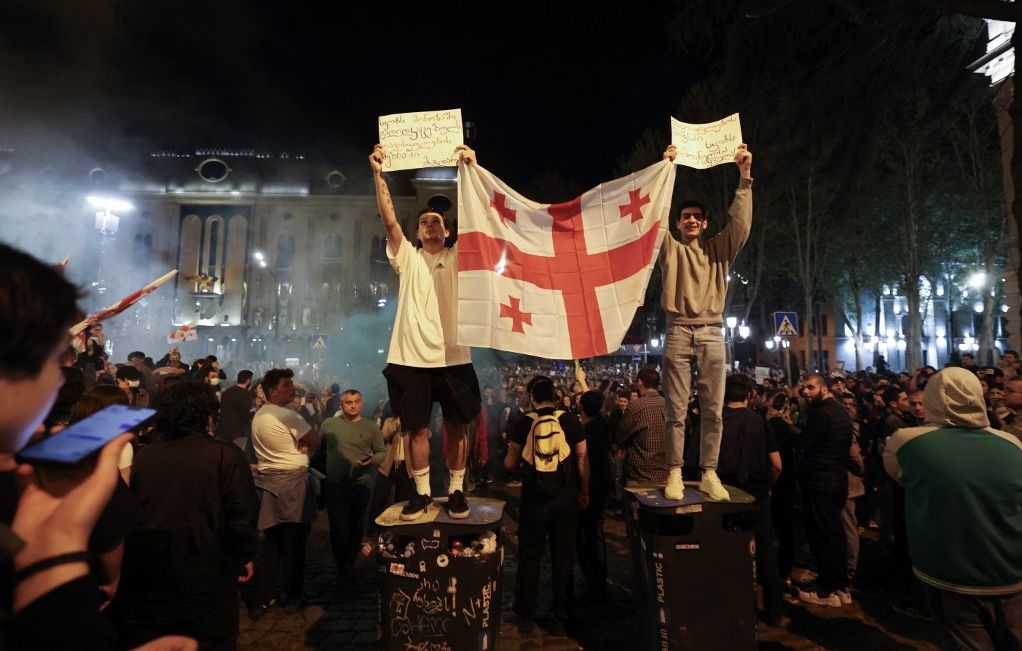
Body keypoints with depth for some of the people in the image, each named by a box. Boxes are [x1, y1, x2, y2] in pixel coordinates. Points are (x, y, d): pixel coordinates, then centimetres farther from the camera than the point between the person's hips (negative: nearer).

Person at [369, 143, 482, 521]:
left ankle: (457, 490, 22)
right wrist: (378, 174, -10)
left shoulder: (458, 257, 9)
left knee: (456, 427, 8)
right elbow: (389, 221, -2)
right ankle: (422, 492, 23)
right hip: (412, 356, 1)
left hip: (453, 356, 0)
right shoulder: (407, 258, 11)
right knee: (417, 428, 8)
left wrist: (471, 169, -12)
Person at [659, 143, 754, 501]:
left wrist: (745, 176, -2)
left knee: (712, 410, 3)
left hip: (712, 334, 2)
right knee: (677, 410, -1)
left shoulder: (719, 249, 17)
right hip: (678, 333, -2)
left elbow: (741, 223, 4)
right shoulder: (671, 249, 12)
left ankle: (709, 474, 11)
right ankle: (675, 474, 5)